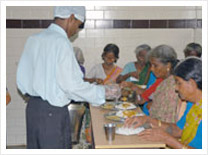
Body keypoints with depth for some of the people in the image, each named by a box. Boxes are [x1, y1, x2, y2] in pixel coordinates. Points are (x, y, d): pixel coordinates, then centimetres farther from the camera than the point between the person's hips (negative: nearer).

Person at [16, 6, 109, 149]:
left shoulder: (33, 40, 5)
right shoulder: (61, 43, -17)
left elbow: (22, 77, 11)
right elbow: (72, 85, -21)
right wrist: (102, 93, -10)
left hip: (32, 106, 8)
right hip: (52, 112, -8)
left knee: (34, 148, 18)